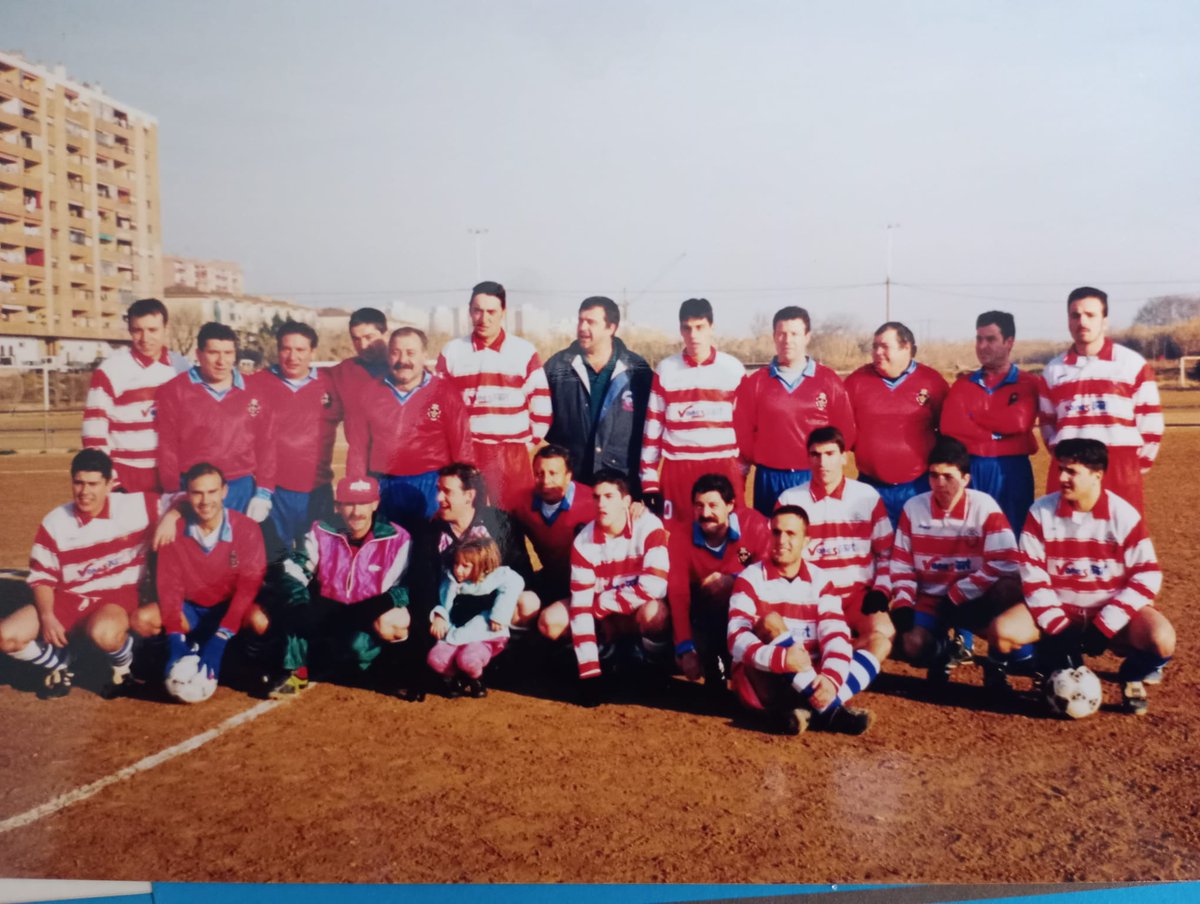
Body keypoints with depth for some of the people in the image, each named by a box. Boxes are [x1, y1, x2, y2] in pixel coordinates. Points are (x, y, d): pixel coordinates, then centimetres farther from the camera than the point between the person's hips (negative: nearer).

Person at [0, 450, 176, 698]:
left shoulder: (135, 506, -10)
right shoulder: (54, 522, -3)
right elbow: (41, 576, 3)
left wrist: (170, 518, -27)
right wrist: (47, 617, -13)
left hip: (118, 597, -4)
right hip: (68, 599, 4)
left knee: (105, 632, -39)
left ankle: (124, 670, -2)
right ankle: (59, 666, 15)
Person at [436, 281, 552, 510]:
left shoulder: (525, 352, 2)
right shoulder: (451, 352, 5)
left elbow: (541, 403, 6)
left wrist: (531, 441, 4)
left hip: (512, 454, -1)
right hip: (465, 452, 1)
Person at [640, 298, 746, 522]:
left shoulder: (733, 369, 3)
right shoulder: (665, 370, 4)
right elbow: (652, 426, 6)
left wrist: (743, 469, 9)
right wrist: (649, 480, 2)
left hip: (724, 468, 0)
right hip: (677, 470, 0)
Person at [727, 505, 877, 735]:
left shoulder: (819, 581, 5)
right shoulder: (750, 578, -5)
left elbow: (835, 635, -8)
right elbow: (737, 639, -18)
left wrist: (831, 678, -28)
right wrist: (780, 658, -36)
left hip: (808, 681, 4)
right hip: (760, 681, -4)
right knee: (771, 623, -29)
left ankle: (804, 710, -34)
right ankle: (830, 710, -33)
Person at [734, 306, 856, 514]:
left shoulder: (829, 381, 2)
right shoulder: (755, 383, 5)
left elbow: (844, 431, 4)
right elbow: (743, 432, 6)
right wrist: (758, 460, 4)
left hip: (815, 479, -1)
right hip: (769, 479, 1)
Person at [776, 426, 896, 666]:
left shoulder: (868, 497, 4)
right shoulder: (789, 500, 4)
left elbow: (887, 553, 9)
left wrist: (880, 590, -5)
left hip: (858, 593, 1)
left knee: (884, 632, -31)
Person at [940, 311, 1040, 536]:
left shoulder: (1028, 383, 4)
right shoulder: (962, 385, 10)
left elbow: (1018, 421, -15)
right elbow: (950, 426, -6)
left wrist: (973, 415, -4)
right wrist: (997, 435, -10)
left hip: (1012, 471, -2)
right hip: (970, 470, 2)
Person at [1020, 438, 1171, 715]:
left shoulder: (1124, 515, -10)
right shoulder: (1041, 512, -8)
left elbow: (1147, 577, -10)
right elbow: (1032, 574, -8)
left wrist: (1103, 627, -18)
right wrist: (1056, 627, -17)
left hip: (1111, 613, 0)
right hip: (1059, 612, 1)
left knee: (1161, 639, -31)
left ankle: (1132, 677, 7)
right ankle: (1060, 671, 5)